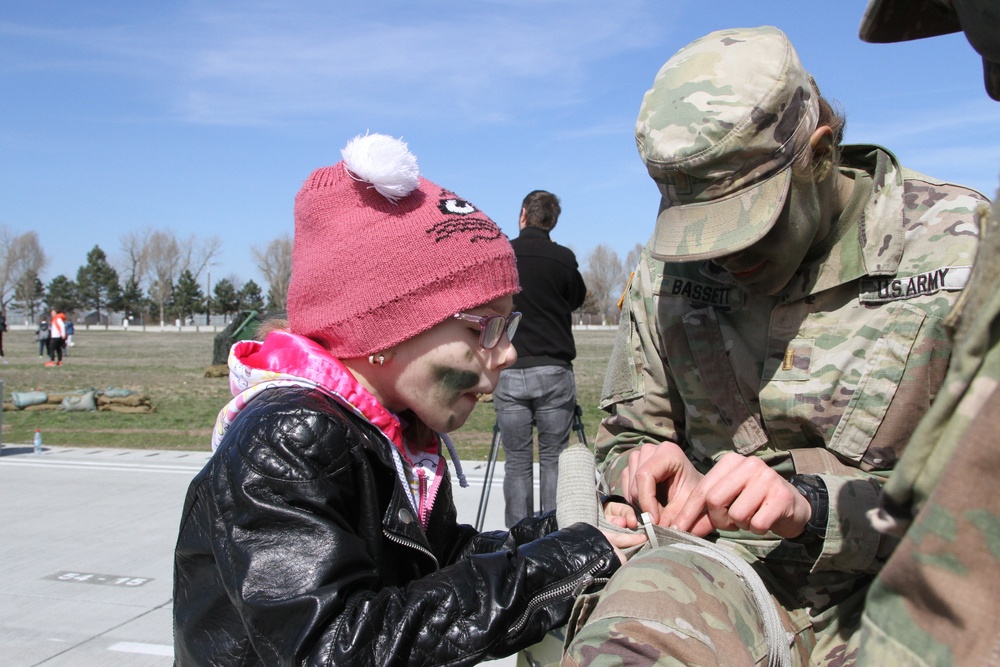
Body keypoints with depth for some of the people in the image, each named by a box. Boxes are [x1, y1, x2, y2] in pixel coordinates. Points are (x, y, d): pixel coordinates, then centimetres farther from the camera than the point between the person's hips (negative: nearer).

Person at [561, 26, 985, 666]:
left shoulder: (956, 247, -7)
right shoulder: (669, 266, 4)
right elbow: (626, 438, 16)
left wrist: (815, 505, -26)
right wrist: (647, 470, -8)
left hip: (895, 590, 1)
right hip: (730, 570, 0)